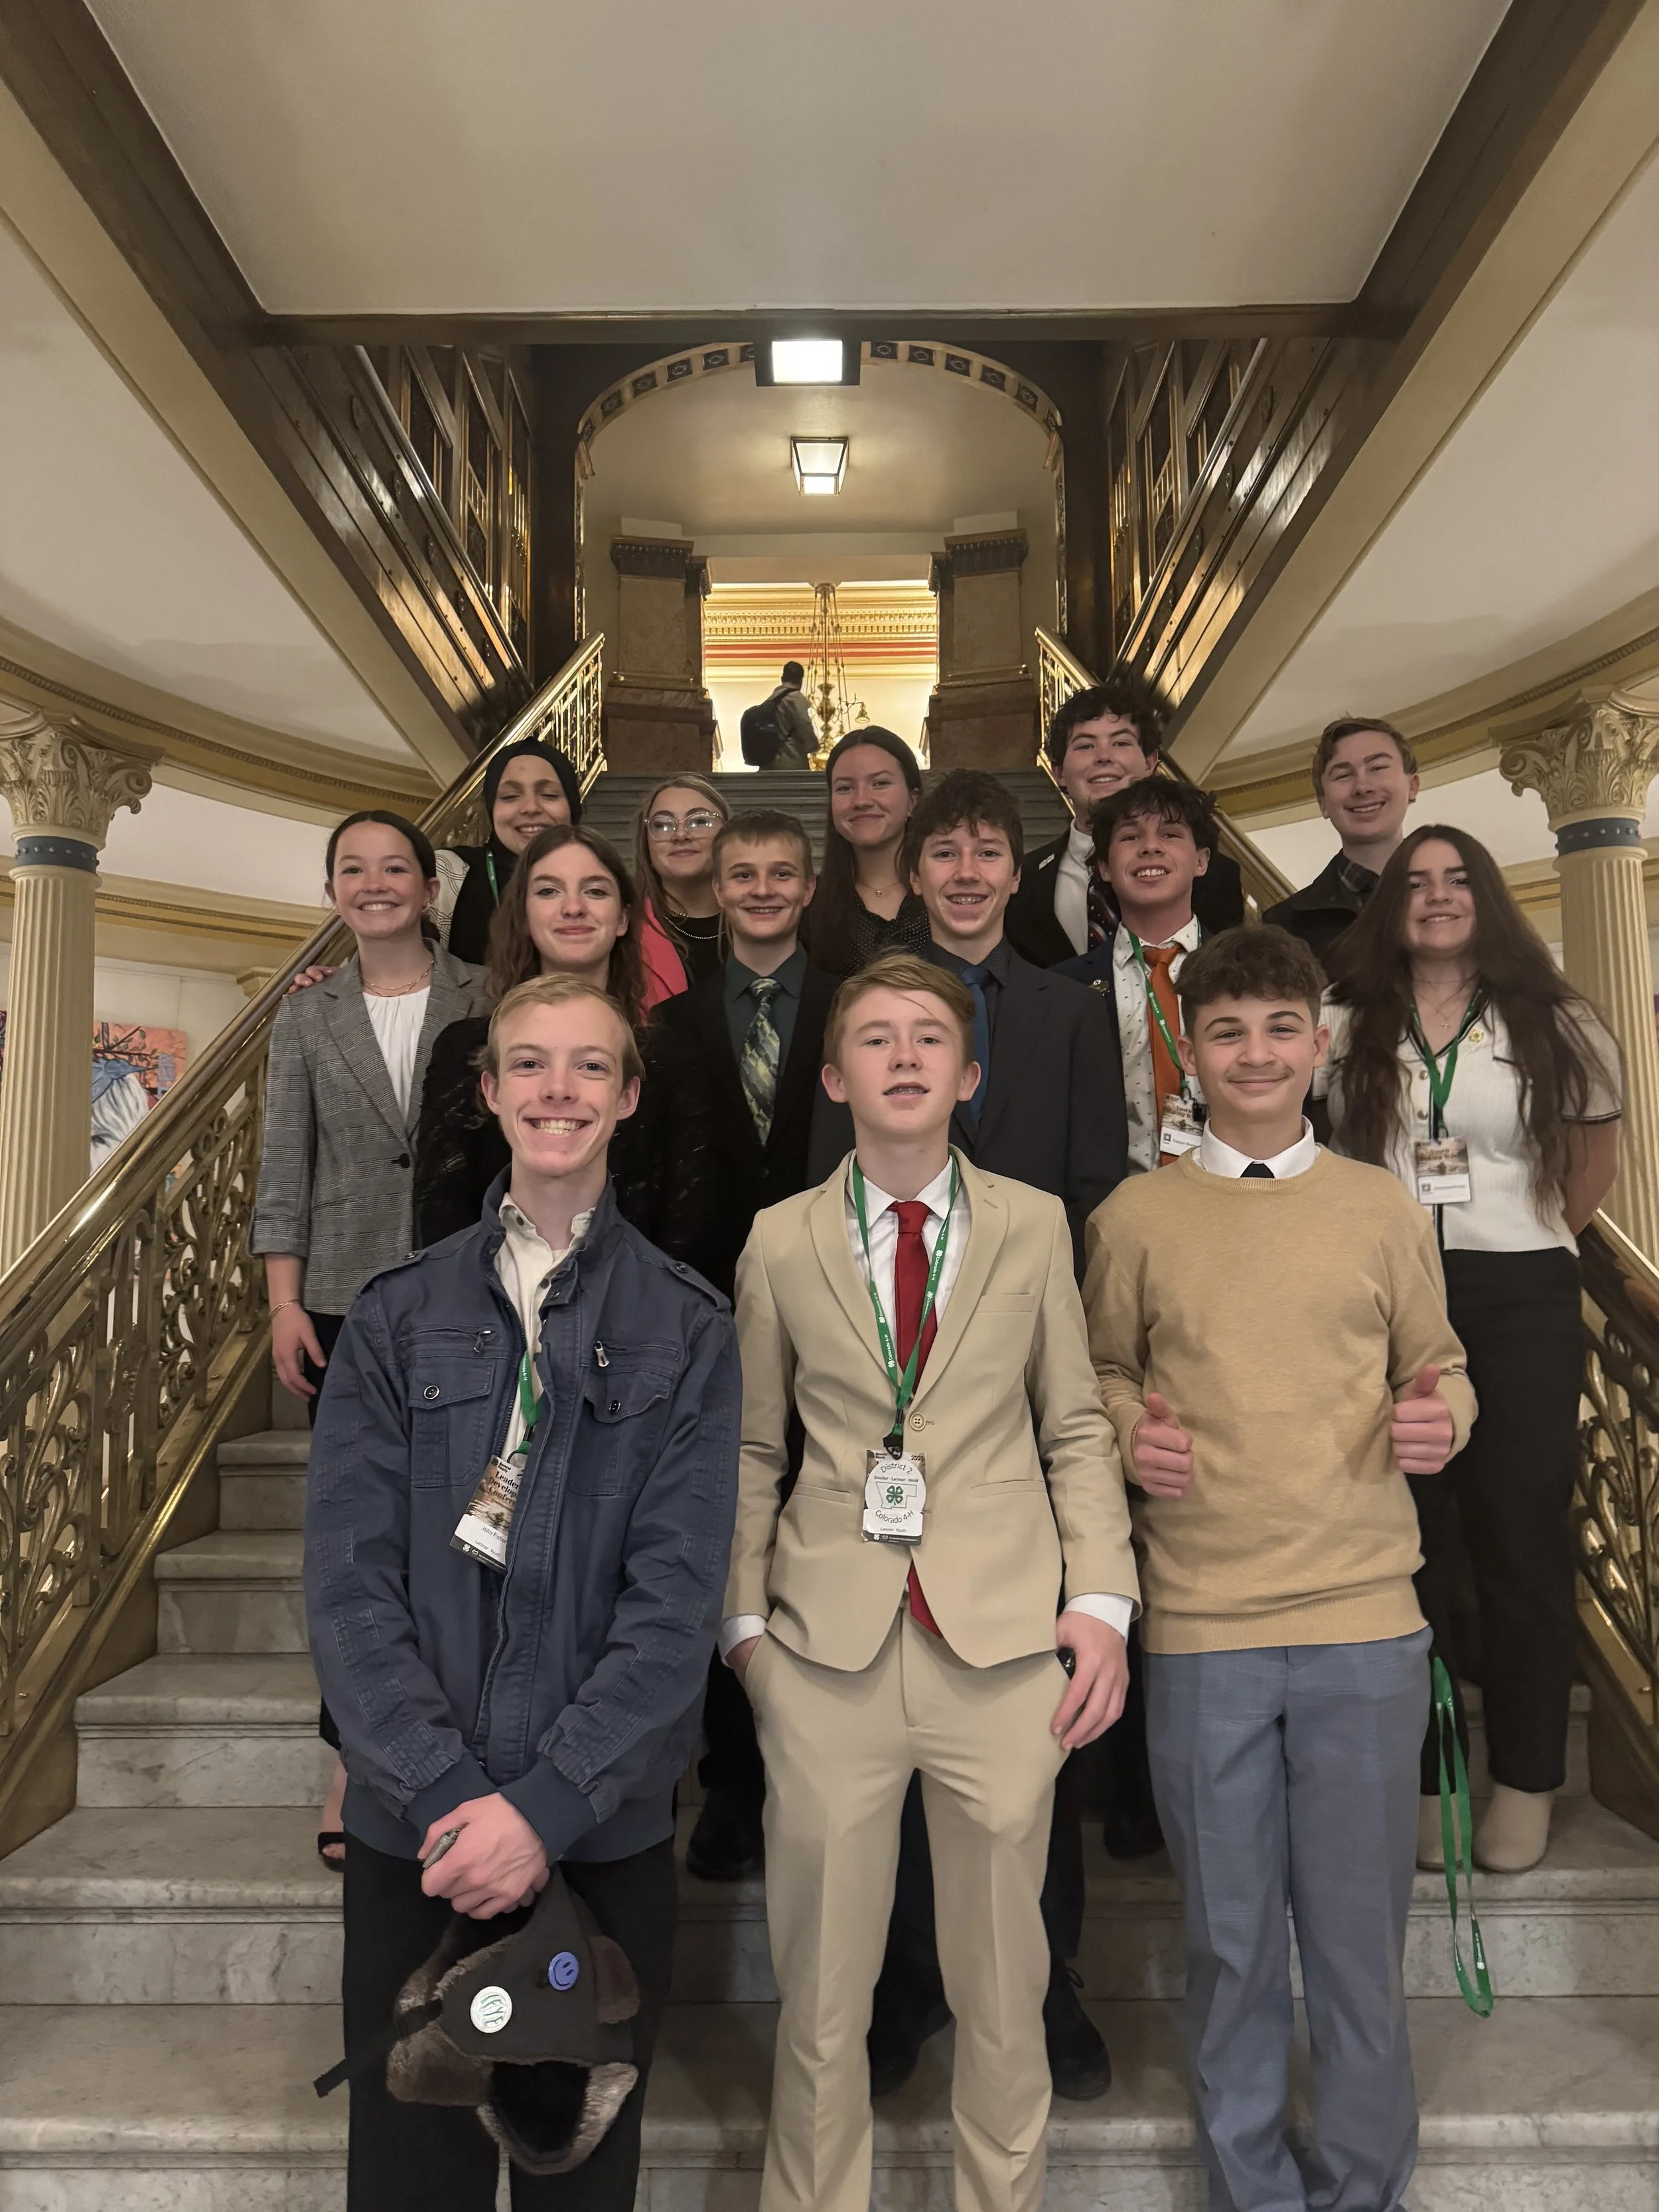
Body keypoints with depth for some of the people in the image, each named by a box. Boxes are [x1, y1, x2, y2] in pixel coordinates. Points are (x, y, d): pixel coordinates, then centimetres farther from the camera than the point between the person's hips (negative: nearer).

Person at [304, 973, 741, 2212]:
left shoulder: (686, 1329, -1)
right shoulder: (399, 1317, 1)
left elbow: (678, 1595, -7)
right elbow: (349, 1583, -4)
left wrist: (546, 1803, -15)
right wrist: (443, 1793, -13)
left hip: (607, 1830, 0)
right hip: (414, 1830, 1)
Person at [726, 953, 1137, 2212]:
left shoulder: (1034, 1225, 5)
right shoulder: (781, 1241, 4)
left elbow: (1077, 1428, 7)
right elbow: (756, 1450, 8)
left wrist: (1101, 1600, -3)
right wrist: (744, 1621, 1)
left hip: (1002, 1642, 1)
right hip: (827, 1650, 0)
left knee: (1005, 1983, 14)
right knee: (821, 1987, 12)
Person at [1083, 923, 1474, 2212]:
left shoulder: (1383, 1210, 5)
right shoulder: (1134, 1219, 2)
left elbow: (1440, 1369, 12)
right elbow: (1103, 1372, 11)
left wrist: (1441, 1416, -10)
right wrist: (1130, 1433, -9)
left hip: (1367, 1620, 1)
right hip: (1200, 1623, 0)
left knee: (1358, 1924, 11)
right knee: (1229, 1930, 13)